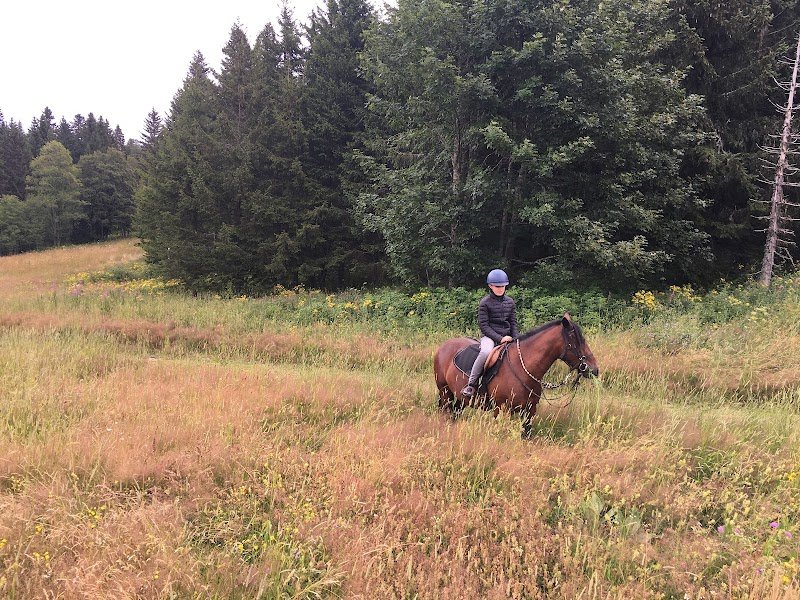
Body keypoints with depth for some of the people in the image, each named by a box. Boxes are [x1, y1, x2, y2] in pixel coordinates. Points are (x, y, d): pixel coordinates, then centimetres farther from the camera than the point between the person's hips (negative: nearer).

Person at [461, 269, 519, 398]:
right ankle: (471, 385, -27)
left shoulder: (510, 302, 12)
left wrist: (516, 339, -4)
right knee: (486, 352, -37)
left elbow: (513, 323, 15)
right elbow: (483, 325, -8)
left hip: (507, 336, 6)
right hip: (489, 336, -6)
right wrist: (499, 338, -17)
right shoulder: (485, 302, -3)